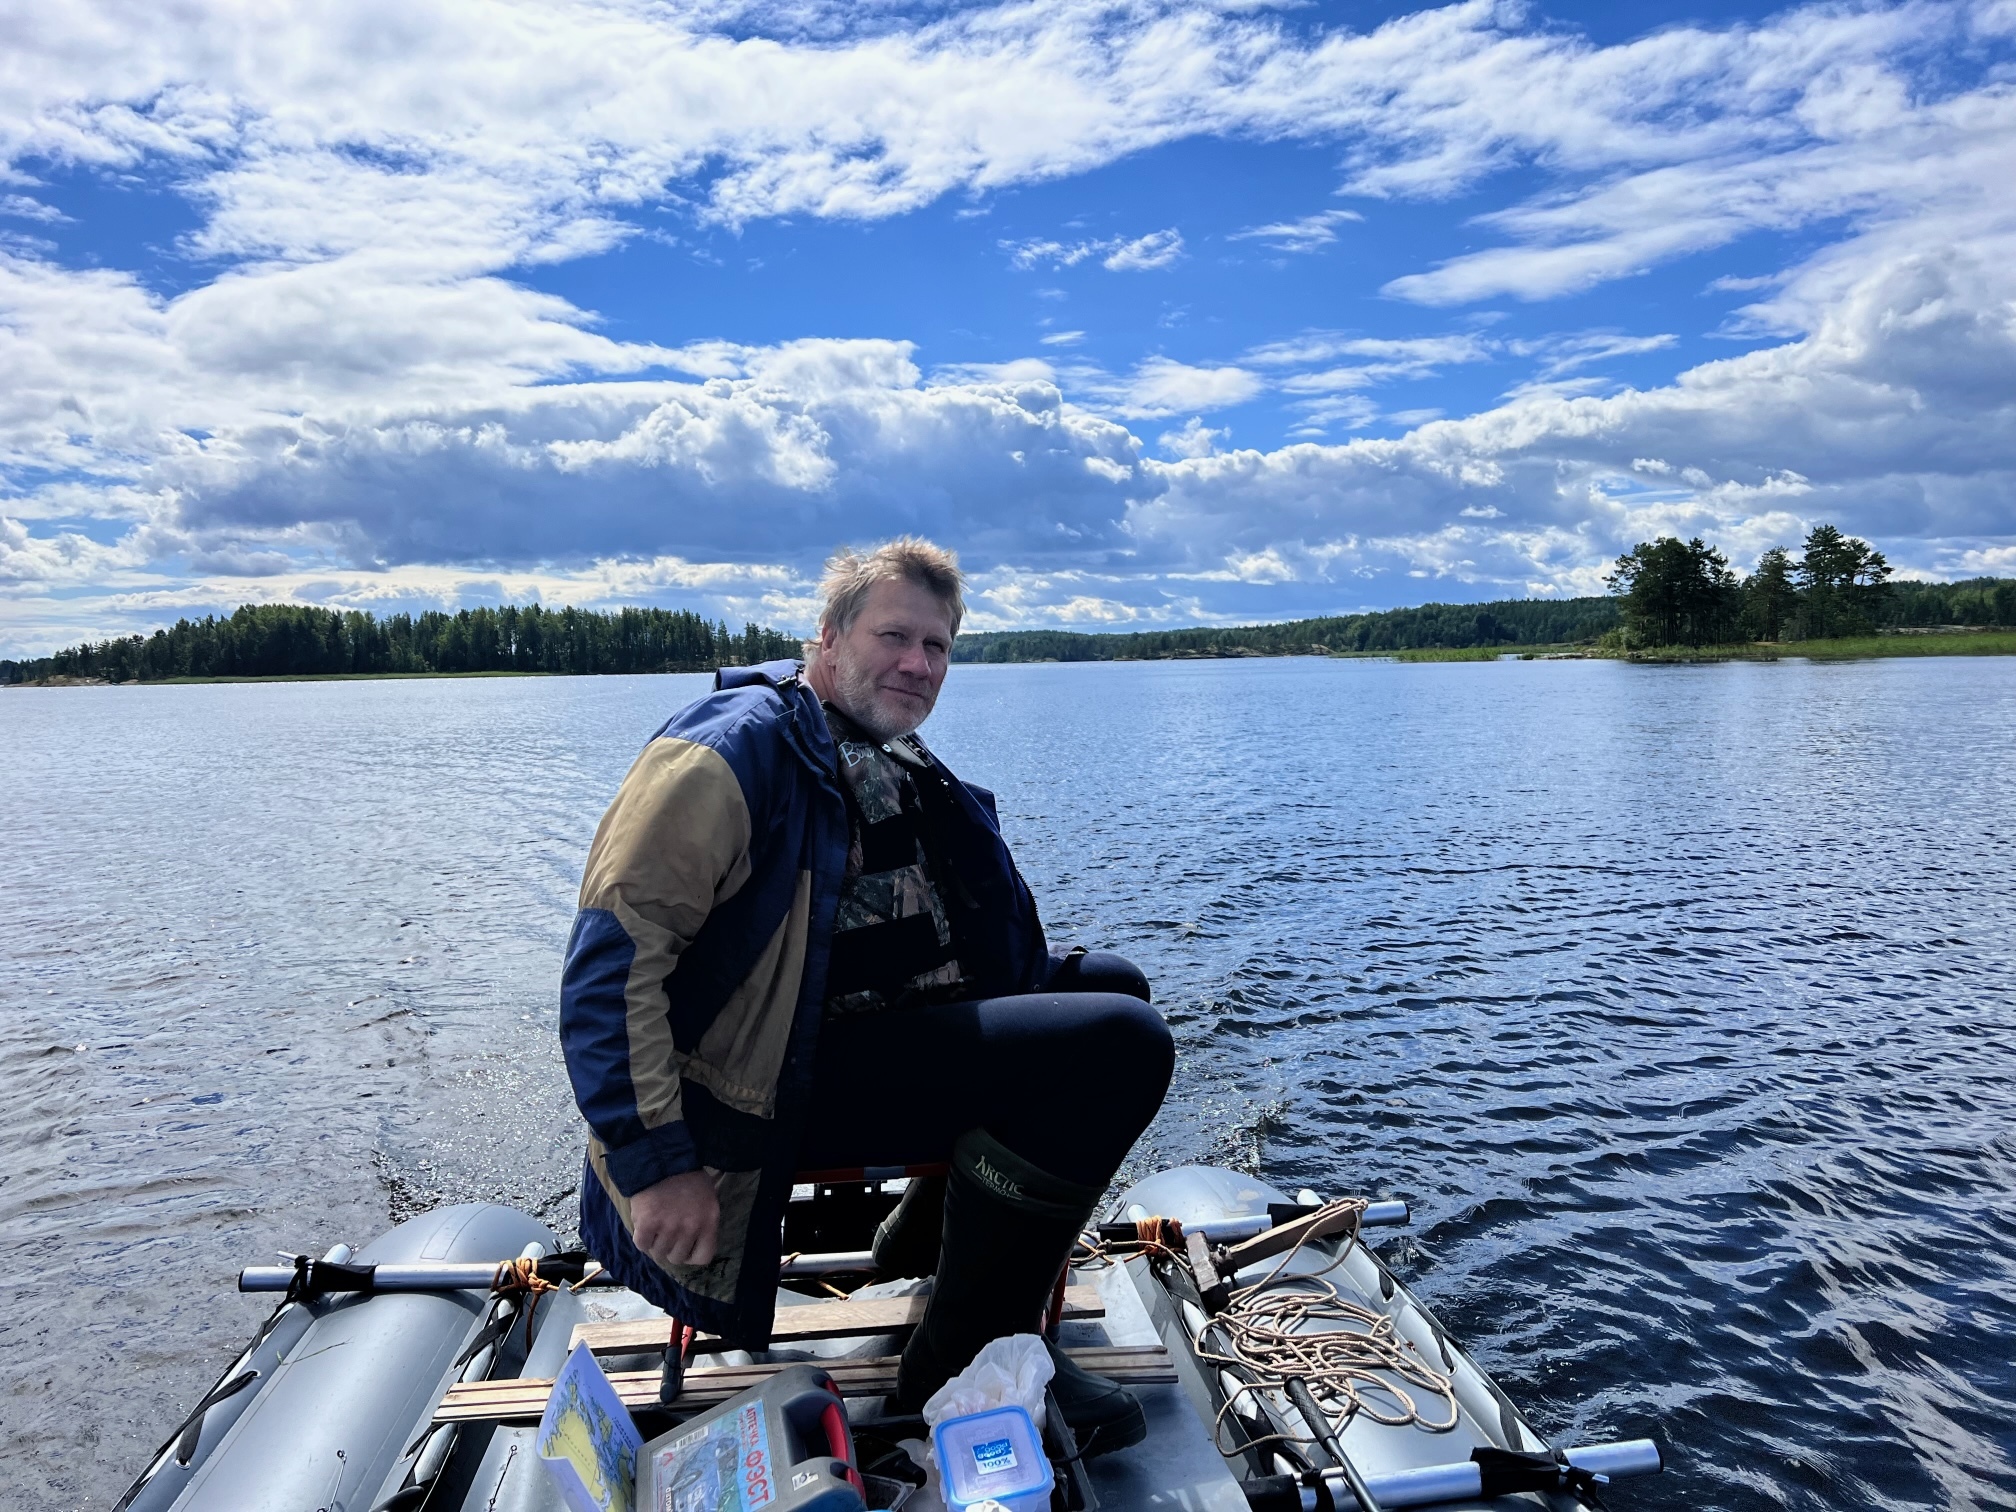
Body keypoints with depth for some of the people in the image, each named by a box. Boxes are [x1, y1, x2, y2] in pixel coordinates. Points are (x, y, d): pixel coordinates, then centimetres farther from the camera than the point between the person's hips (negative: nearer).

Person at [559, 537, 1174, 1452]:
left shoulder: (899, 771, 17)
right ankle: (963, 1363, -5)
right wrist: (653, 1162, -24)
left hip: (891, 1030, 10)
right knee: (1118, 1045, -19)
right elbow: (614, 950, -19)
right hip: (771, 1084, -10)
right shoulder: (739, 747, -12)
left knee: (1110, 985, 16)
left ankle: (929, 1236, 19)